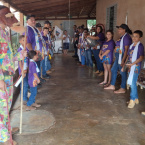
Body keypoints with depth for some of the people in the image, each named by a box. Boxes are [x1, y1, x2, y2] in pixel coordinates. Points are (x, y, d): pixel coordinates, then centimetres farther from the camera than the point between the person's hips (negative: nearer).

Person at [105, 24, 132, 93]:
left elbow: (126, 50, -21)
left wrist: (123, 60, -23)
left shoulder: (126, 37, -16)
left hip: (123, 57, -10)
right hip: (118, 57, 10)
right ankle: (112, 86, 27)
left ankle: (123, 89, 12)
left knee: (123, 73, 0)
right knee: (113, 70, 15)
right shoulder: (122, 37, 13)